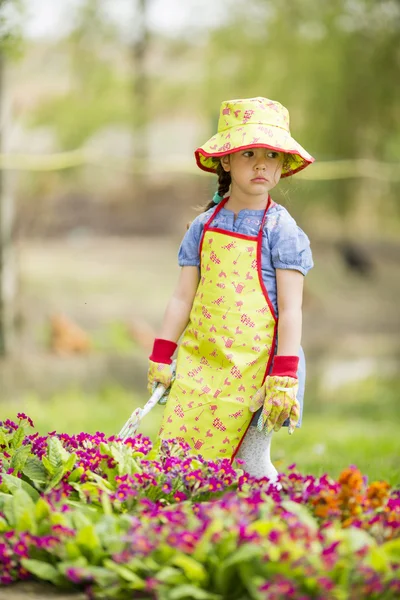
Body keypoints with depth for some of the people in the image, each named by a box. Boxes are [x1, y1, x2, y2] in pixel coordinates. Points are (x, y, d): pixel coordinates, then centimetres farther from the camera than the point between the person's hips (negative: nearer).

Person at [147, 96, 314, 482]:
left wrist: (284, 378, -13)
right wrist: (161, 356, 9)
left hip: (253, 364, -4)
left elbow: (290, 309, -8)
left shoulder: (281, 229, -5)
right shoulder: (204, 226, 8)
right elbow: (183, 297, 11)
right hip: (201, 362, 4)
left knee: (250, 463, -3)